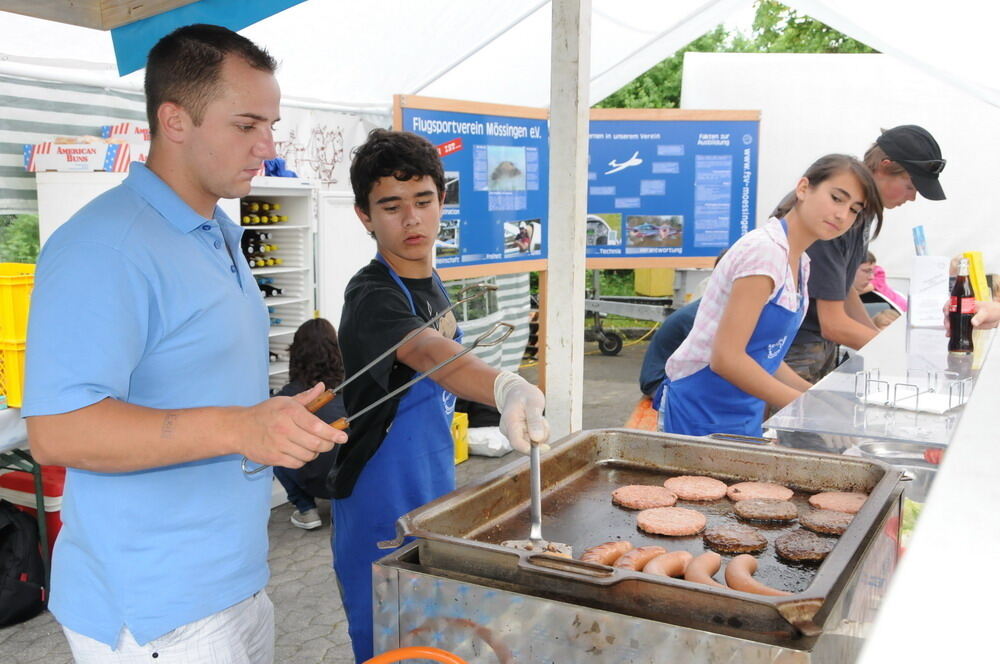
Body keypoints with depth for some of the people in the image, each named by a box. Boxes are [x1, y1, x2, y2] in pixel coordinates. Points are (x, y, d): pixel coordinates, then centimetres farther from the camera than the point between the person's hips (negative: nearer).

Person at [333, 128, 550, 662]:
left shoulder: (432, 285, 5)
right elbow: (432, 355, -43)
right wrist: (505, 388, -60)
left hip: (435, 493, 8)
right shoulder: (370, 296, -21)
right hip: (381, 512, -8)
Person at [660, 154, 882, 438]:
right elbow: (727, 357, -24)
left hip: (745, 411, 9)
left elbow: (763, 354, 12)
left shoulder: (800, 263, 8)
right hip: (704, 407, -8)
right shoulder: (765, 250, -19)